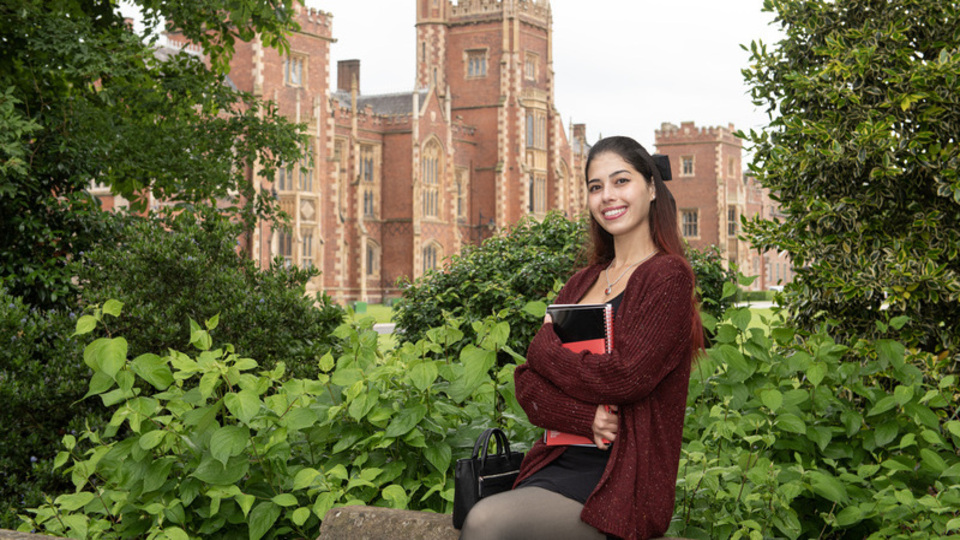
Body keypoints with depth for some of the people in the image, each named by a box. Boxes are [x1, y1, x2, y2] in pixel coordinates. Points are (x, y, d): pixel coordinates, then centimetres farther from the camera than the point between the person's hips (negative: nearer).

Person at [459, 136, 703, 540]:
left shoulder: (668, 276, -2)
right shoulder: (582, 283, 18)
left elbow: (626, 377, -15)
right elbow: (527, 385, 11)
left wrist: (544, 344, 0)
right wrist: (583, 417, -10)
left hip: (622, 480, -5)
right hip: (558, 465, 6)